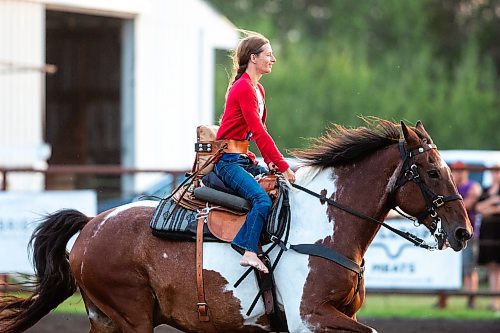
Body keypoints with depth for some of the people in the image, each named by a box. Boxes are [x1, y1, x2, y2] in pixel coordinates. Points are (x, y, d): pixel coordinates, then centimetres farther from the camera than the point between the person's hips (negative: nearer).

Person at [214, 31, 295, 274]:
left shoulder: (257, 89, 17)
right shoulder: (244, 89, -15)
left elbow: (259, 132, 16)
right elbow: (259, 133, -20)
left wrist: (270, 162, 0)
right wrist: (283, 166, -20)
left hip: (245, 160, 10)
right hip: (228, 160, -10)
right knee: (263, 199, -28)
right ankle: (248, 251, -34)